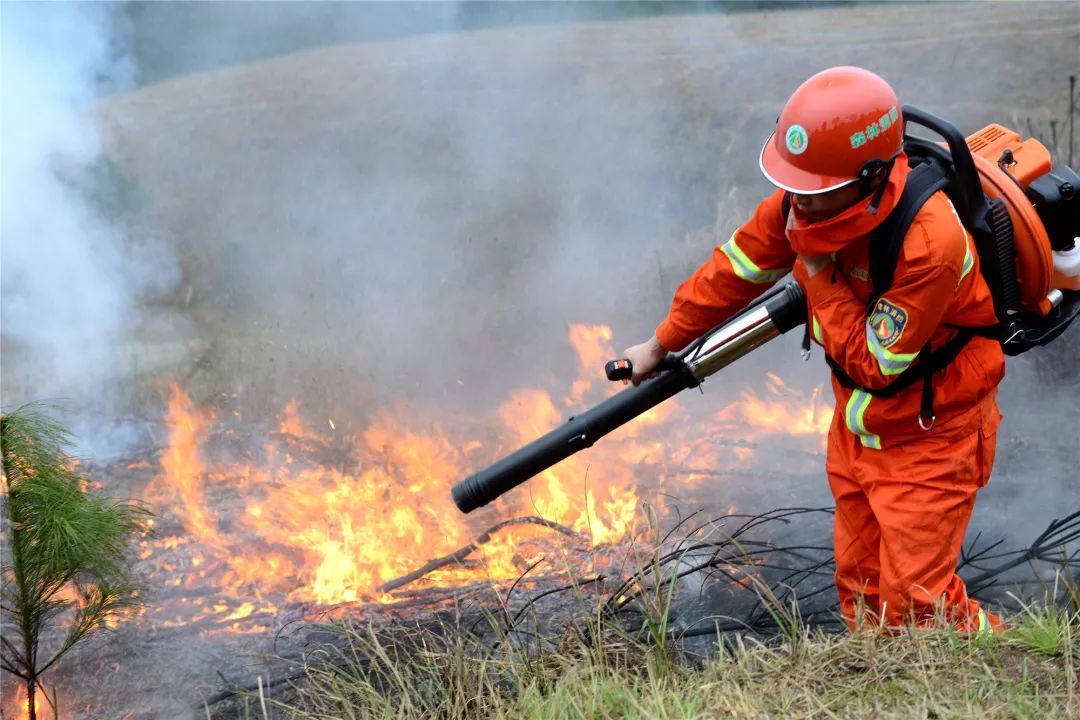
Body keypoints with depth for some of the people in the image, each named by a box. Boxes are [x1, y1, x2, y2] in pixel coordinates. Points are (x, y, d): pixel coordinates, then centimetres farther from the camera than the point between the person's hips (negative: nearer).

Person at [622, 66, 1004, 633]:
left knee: (914, 605, -3)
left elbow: (875, 364, -27)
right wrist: (662, 342, 12)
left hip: (929, 437, -7)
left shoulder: (929, 242, -34)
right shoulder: (804, 202, -13)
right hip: (857, 428, 7)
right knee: (859, 591, 16)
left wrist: (817, 273, -25)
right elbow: (736, 269, 3)